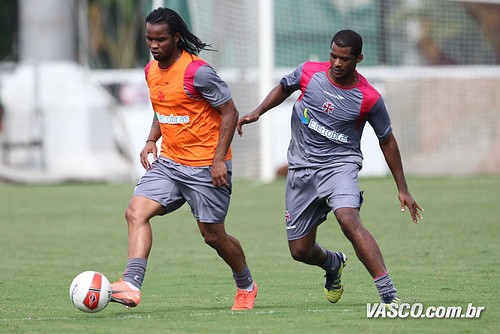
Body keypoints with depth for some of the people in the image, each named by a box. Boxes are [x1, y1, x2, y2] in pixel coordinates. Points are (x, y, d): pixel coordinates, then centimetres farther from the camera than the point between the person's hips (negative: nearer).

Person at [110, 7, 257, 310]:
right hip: (168, 161, 7)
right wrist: (151, 141, 7)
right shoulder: (152, 70, 6)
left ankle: (246, 286, 28)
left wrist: (219, 159, -18)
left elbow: (229, 112, -14)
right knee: (136, 212, -13)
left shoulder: (197, 72, -18)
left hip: (205, 167, -7)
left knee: (213, 235, 4)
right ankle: (131, 286, -23)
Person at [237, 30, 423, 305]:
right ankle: (333, 263, 44)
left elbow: (387, 141, 2)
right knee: (299, 250, 6)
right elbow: (284, 88, 19)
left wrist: (402, 189, 4)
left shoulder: (369, 99, -11)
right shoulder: (309, 72, -4)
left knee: (349, 220, -33)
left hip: (340, 165, -4)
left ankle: (388, 293, -35)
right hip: (301, 167, 4)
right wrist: (257, 112, 3)